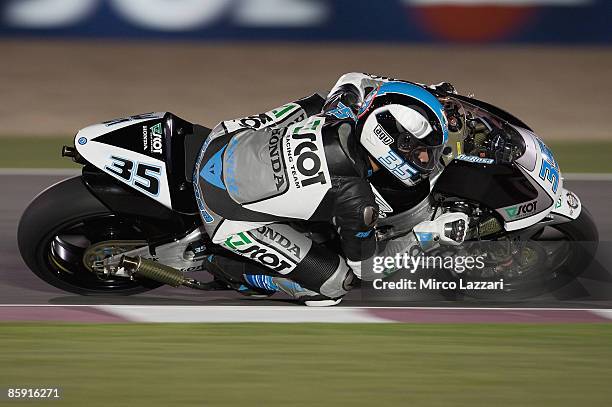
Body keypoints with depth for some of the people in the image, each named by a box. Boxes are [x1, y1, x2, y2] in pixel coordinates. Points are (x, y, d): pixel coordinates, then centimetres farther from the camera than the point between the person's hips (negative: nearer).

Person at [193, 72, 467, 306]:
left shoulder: (344, 113, -15)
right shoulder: (355, 196, -33)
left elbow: (354, 80, 13)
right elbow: (366, 267, -14)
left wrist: (427, 90, 15)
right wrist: (432, 233, -3)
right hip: (225, 212, -7)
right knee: (333, 283, -3)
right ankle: (229, 269, 10)